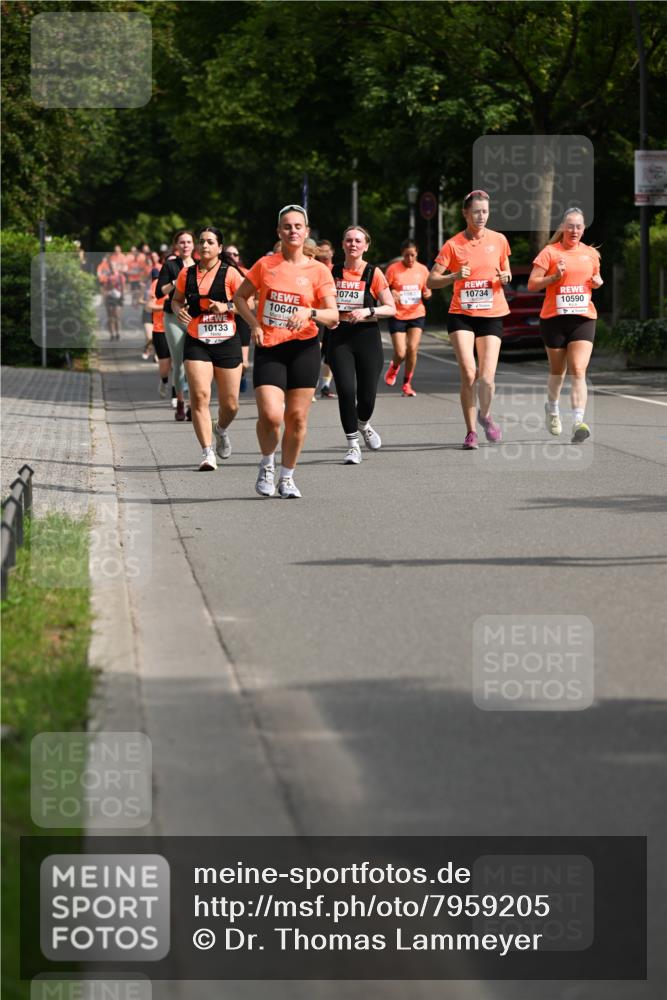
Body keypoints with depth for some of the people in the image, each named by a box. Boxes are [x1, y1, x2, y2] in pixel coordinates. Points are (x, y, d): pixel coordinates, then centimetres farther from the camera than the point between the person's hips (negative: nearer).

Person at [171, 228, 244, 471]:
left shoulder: (229, 273, -3)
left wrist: (226, 307, -20)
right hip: (196, 343, 1)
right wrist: (179, 310, -2)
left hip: (227, 342, -1)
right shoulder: (187, 274, 6)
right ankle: (207, 453, -12)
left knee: (230, 404, 5)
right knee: (199, 396, -15)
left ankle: (220, 429, 40)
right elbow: (176, 299, 20)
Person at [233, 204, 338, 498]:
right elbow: (240, 297, 14)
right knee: (270, 415, -16)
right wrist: (254, 324, -2)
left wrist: (310, 313, -24)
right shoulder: (265, 265, 2)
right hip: (269, 349, -1)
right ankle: (267, 464, 12)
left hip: (304, 349, 1)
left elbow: (333, 315, -4)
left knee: (297, 417, 2)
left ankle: (287, 477, 21)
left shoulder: (318, 271, 0)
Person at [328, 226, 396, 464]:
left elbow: (391, 308, -2)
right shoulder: (333, 272, 5)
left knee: (367, 395, 1)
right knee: (346, 390, -14)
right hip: (339, 337, 1)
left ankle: (363, 424, 37)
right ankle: (352, 445, -1)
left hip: (367, 337, -1)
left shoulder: (373, 274, -1)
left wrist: (368, 311, -17)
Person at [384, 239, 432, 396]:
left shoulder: (422, 270, 3)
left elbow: (426, 289, 15)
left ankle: (407, 384, 7)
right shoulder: (393, 269, -6)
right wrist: (391, 293, -24)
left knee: (412, 349, -10)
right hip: (398, 316, -2)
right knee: (400, 353, -7)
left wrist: (428, 293, -9)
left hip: (417, 314, 2)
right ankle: (394, 367, 31)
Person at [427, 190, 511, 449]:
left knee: (487, 377, -7)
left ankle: (485, 416, 24)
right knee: (468, 374, -13)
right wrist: (455, 276, -22)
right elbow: (431, 281, -4)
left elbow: (506, 273, 17)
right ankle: (471, 431, 1)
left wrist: (505, 277, -6)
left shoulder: (498, 240, 3)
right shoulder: (453, 245, -3)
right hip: (461, 314, -1)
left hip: (491, 315, 1)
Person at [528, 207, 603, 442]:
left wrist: (598, 282, 3)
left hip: (584, 318, 1)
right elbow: (532, 284, -5)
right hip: (554, 318, -1)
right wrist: (555, 276, -19)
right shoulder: (550, 252, -2)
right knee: (557, 370, 13)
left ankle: (578, 422, -21)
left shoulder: (591, 253, 10)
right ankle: (552, 408, 42)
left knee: (578, 370, -14)